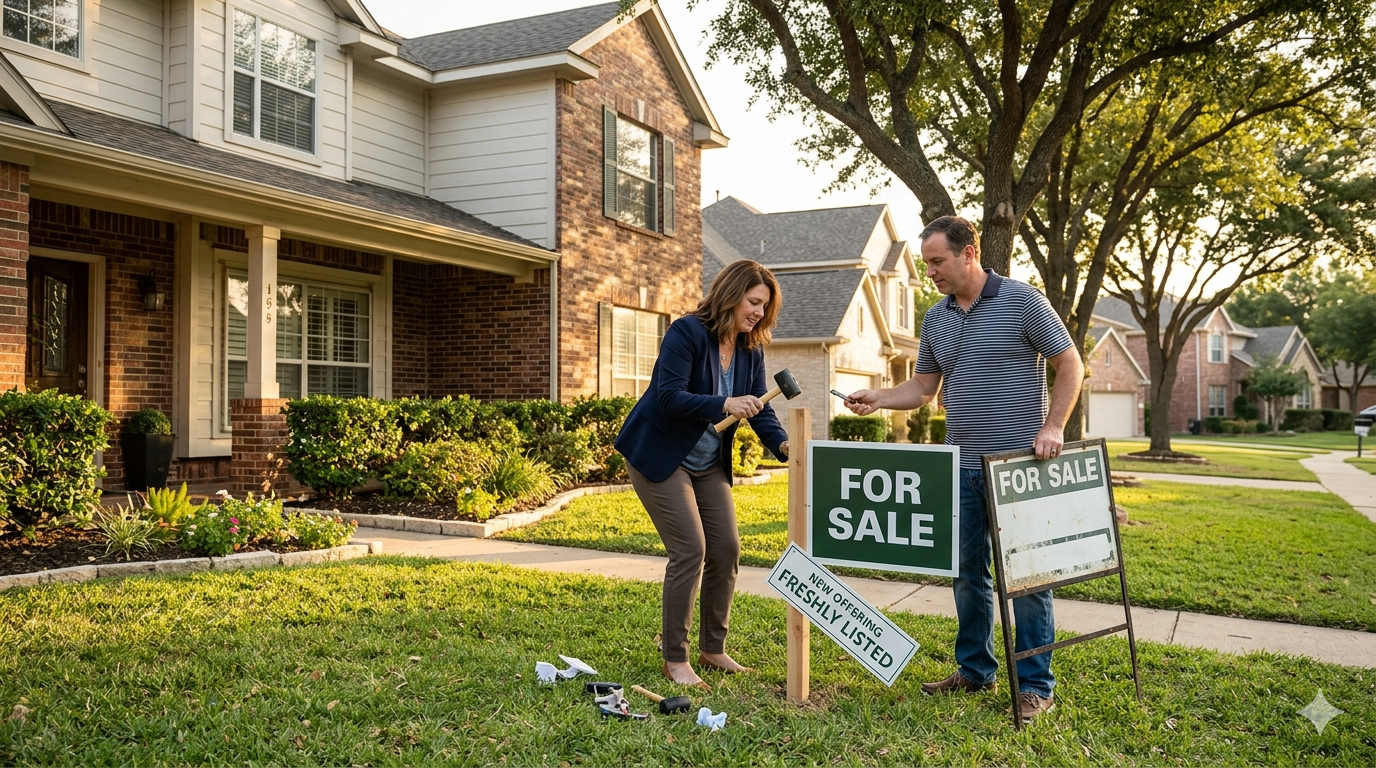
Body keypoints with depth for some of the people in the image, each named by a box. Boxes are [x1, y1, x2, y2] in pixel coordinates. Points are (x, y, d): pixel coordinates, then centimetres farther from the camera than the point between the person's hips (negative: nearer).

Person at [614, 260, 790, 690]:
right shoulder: (687, 332, -19)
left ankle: (713, 650, 19)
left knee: (726, 549, 3)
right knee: (690, 551, -13)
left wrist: (781, 443, -20)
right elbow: (669, 396, -27)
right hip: (660, 457, -7)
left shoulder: (751, 350, 3)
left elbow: (759, 408, -1)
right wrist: (724, 405, -38)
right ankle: (674, 659, 1)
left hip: (709, 463, 8)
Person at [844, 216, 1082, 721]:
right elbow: (924, 386, 17)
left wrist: (1052, 427, -13)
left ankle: (1035, 686, 11)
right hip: (962, 466, 6)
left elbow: (1070, 365, -4)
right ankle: (975, 670, 26)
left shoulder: (1021, 301, -6)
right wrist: (879, 399, 0)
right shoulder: (936, 319, 11)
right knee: (966, 573, 12)